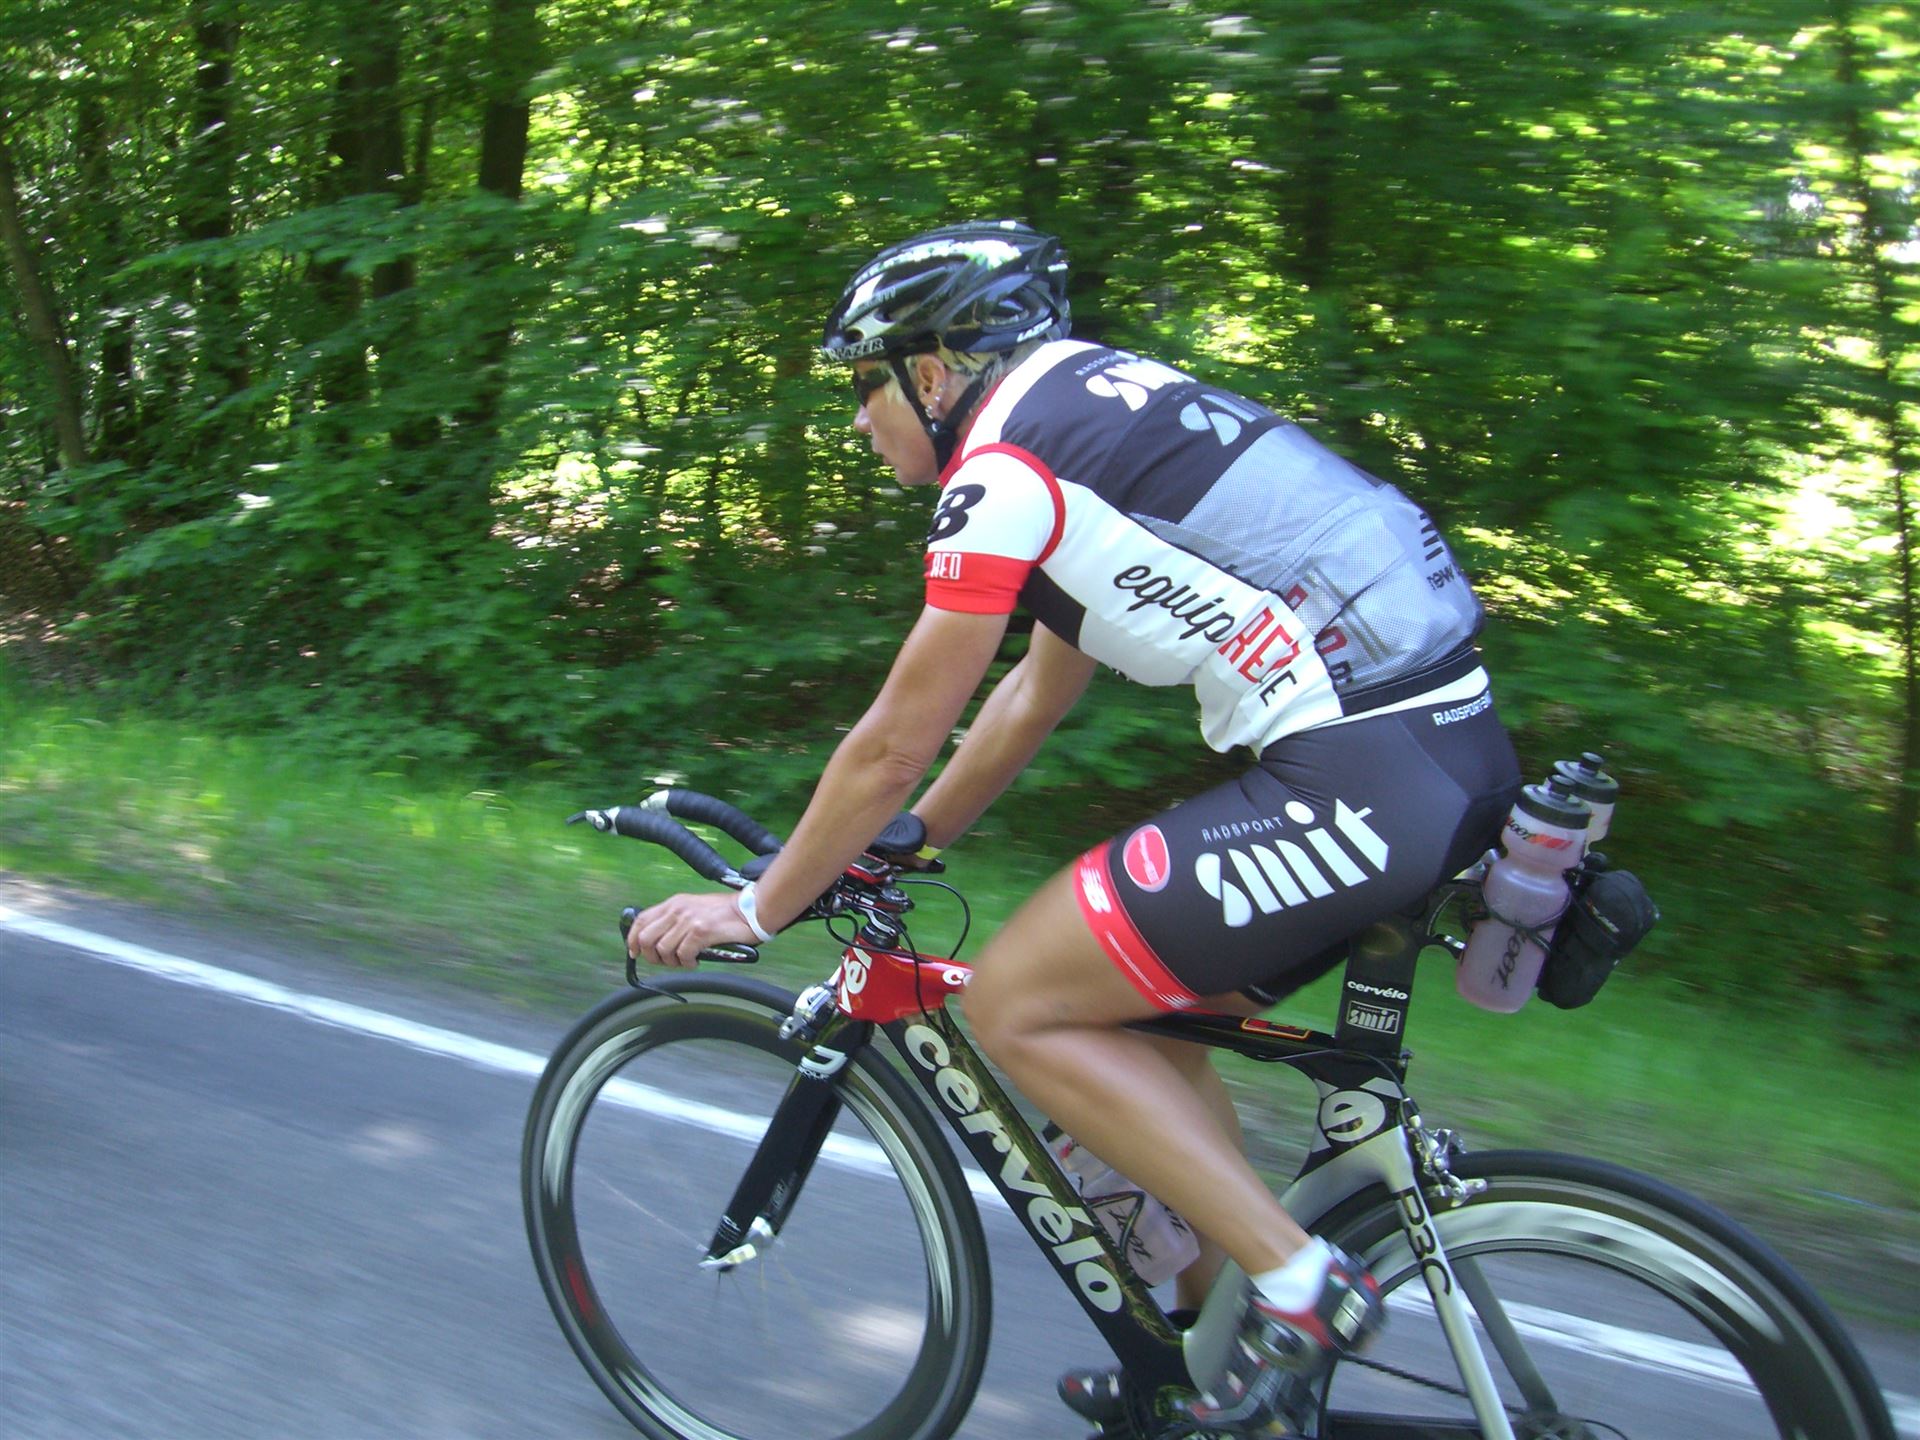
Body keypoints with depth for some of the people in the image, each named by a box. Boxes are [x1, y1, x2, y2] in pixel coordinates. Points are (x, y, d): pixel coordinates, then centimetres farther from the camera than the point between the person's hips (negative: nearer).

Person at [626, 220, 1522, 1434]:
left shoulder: (1005, 461, -8)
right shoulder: (1100, 404, 22)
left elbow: (895, 744, -5)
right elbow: (1033, 697, 28)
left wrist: (757, 910, 9)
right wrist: (892, 853, 33)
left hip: (1362, 779, -10)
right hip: (1448, 744, 10)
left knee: (1018, 1007, -2)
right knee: (1135, 1019, 21)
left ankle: (1301, 1286, 0)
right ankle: (1216, 1338, 29)